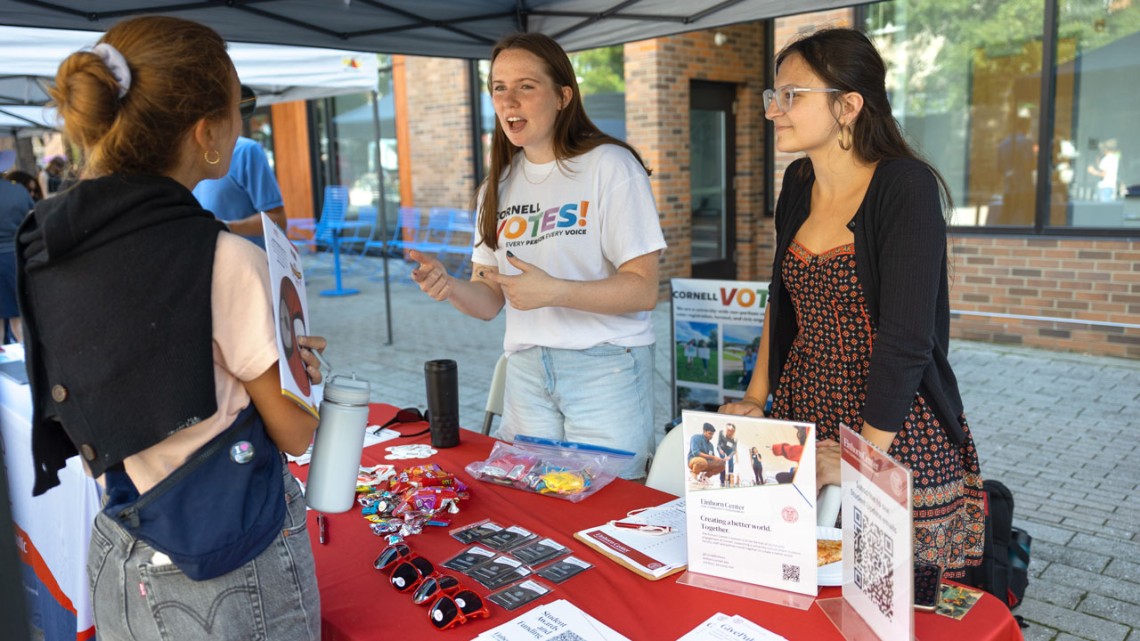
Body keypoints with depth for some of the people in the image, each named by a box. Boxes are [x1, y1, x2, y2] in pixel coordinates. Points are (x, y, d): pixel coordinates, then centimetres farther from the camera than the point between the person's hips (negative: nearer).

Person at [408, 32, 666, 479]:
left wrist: (552, 291, -24)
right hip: (526, 371, 5)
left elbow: (643, 290, -12)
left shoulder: (610, 166, -7)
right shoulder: (498, 186, 11)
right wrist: (448, 287, -12)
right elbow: (489, 300, 10)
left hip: (606, 368, -5)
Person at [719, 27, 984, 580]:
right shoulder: (799, 184, 7)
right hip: (802, 417, 6)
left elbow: (906, 339, -19)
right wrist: (756, 397, 11)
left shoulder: (906, 187, -14)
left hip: (895, 432, -5)